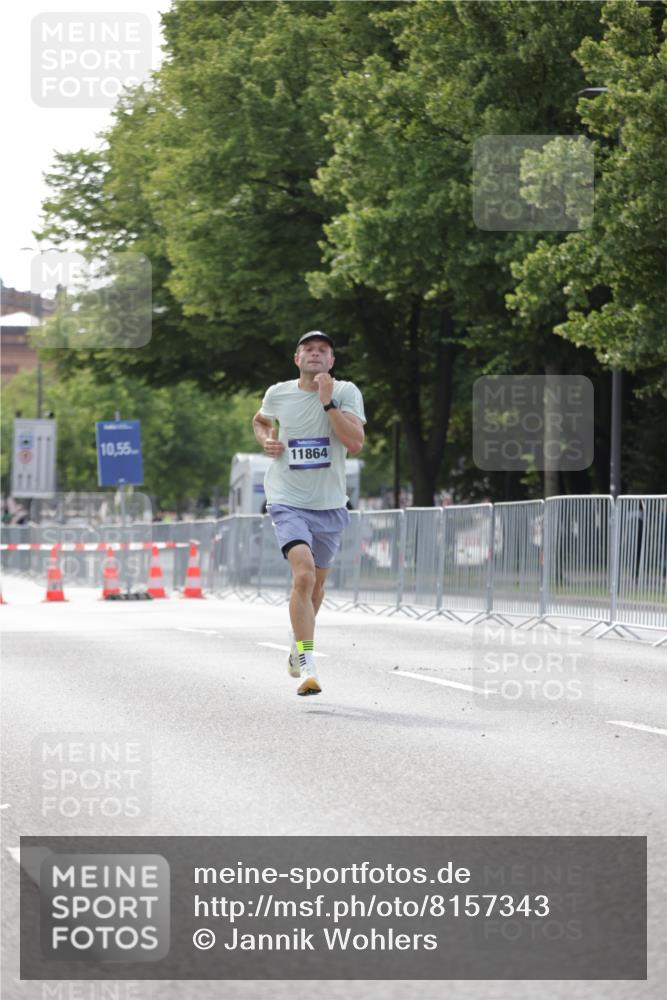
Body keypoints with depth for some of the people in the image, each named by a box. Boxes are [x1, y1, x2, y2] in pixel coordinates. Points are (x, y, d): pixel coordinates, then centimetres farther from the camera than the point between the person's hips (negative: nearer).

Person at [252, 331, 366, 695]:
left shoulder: (346, 393, -5)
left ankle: (298, 645, 46)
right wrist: (266, 440, 2)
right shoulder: (278, 394, 0)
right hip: (288, 502, -2)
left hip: (330, 505, 2)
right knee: (304, 575, -22)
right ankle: (307, 666, -25)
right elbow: (260, 420, 24)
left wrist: (328, 403, -23)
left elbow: (356, 443, -19)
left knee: (315, 584, 17)